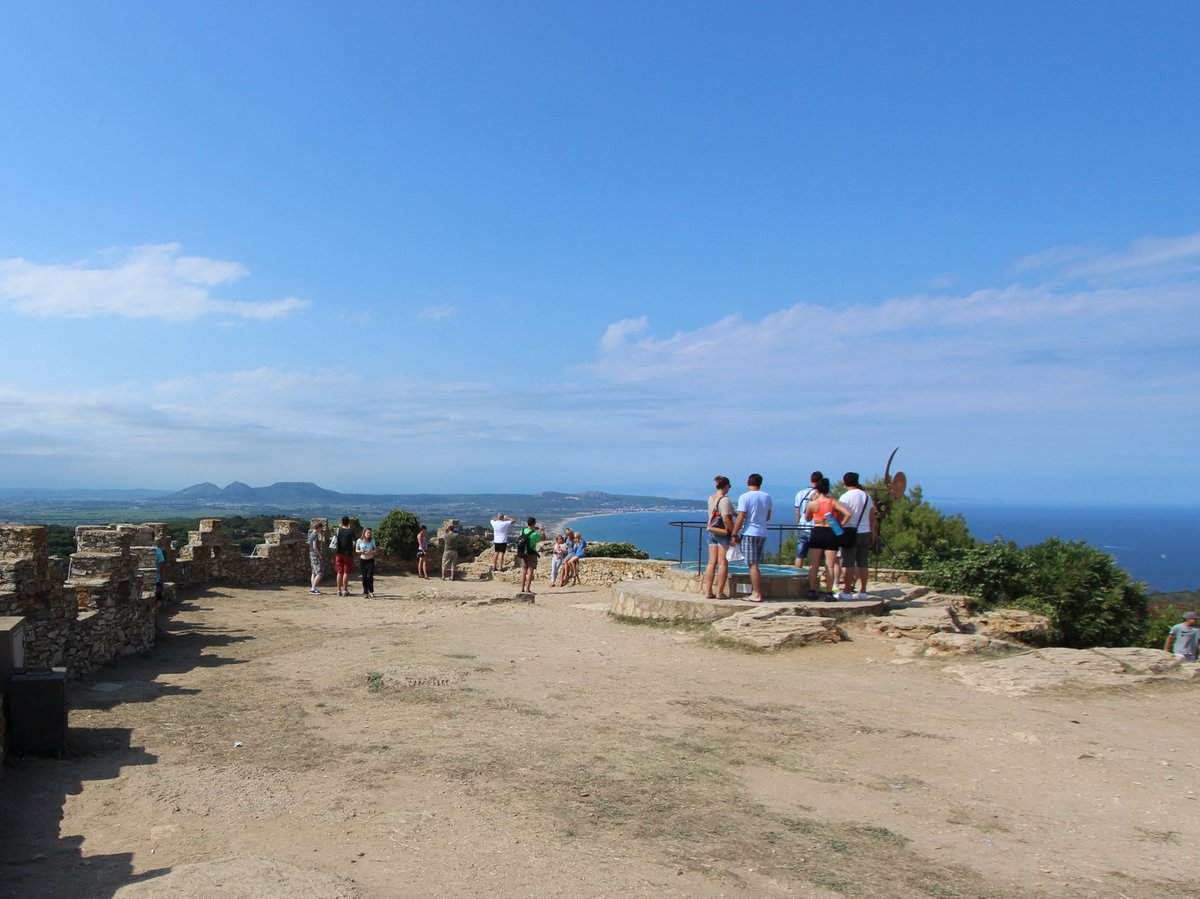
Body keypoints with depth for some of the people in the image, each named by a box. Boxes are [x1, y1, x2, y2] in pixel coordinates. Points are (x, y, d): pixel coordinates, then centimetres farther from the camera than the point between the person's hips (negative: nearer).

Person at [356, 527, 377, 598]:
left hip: (370, 560, -1)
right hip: (362, 560, 1)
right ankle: (366, 592, 14)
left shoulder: (372, 540, -4)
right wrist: (360, 551, -18)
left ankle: (371, 592, -5)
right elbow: (356, 550, 4)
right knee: (364, 577, 4)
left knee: (370, 576, -12)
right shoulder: (359, 541, -5)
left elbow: (375, 550, 4)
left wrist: (371, 551, -18)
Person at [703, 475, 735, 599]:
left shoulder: (711, 498, 10)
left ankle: (708, 591, 9)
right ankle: (720, 593, 1)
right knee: (723, 563, -1)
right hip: (723, 533, -8)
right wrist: (735, 532, -14)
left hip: (711, 531, 8)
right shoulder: (725, 500, -15)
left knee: (712, 562, 9)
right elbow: (726, 520, -22)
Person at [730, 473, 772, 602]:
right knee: (754, 564, 14)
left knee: (752, 565, -4)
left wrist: (734, 534, -6)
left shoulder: (745, 497, -10)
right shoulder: (767, 496, 8)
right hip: (762, 533, 6)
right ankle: (755, 592, 17)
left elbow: (740, 518, -13)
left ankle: (757, 595, -4)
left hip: (749, 533, -6)